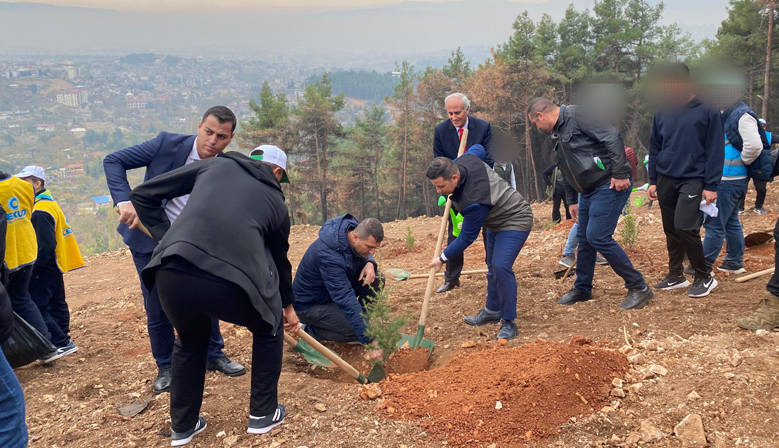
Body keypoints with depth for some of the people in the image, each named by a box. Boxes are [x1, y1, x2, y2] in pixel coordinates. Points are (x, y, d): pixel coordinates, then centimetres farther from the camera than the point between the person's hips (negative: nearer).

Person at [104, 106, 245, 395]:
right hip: (148, 240, -2)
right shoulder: (167, 144, -19)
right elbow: (113, 161, -13)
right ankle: (165, 367, 24)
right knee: (158, 308, 3)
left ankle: (213, 355, 30)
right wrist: (124, 201, -28)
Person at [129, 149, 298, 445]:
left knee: (191, 340, 34)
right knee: (268, 329, 32)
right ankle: (263, 414, 37)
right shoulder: (275, 200, 25)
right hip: (232, 283, -2)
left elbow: (143, 194, 21)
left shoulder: (215, 164, 25)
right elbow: (280, 258, 39)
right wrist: (287, 305, 54)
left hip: (171, 275, 2)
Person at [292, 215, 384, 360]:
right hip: (311, 304, -8)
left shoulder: (353, 228, -15)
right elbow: (347, 300, -40)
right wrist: (371, 340, -41)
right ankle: (311, 331, 1)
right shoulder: (330, 256, -38)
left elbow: (362, 255, 7)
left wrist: (369, 263, -20)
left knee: (376, 279, -11)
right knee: (357, 330, -23)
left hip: (335, 289, 8)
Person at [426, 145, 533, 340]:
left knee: (501, 267, -25)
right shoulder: (466, 160, -19)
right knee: (492, 267, 18)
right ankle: (492, 311, 33)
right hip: (495, 221, 11)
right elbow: (478, 148, 6)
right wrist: (450, 164, 7)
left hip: (515, 221, -10)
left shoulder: (474, 202, -40)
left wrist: (443, 258, -16)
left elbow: (467, 238, -27)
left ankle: (509, 323, -14)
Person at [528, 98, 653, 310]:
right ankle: (582, 289, 30)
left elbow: (613, 137, -22)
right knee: (584, 238, 13)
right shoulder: (558, 134, 17)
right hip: (588, 191, 10)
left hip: (610, 186, -10)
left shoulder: (576, 116, -14)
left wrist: (620, 174, -24)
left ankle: (639, 288, -2)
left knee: (598, 237, -13)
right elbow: (568, 171, 24)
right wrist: (572, 201, 26)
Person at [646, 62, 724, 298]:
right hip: (665, 180, 5)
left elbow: (714, 152, -7)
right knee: (670, 230, 10)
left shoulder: (708, 112, -6)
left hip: (692, 180, -5)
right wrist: (653, 181, 9)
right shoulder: (662, 114, 7)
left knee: (684, 227, -16)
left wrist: (711, 186, -10)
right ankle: (676, 276, 24)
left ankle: (705, 277, 2)